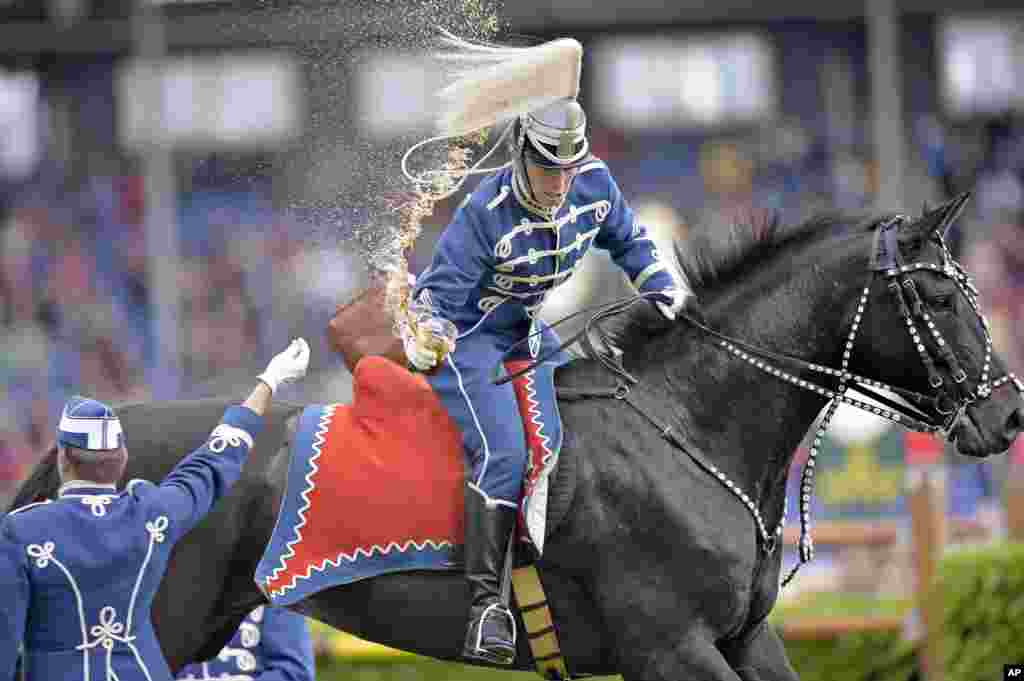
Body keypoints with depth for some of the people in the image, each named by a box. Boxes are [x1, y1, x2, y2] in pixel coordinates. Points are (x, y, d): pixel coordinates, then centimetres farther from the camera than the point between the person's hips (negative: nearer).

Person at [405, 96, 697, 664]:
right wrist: (422, 339, -44)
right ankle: (486, 601, -29)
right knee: (504, 451, -26)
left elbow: (627, 242, 10)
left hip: (528, 330, 7)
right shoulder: (486, 212, -28)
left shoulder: (594, 183, -11)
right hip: (467, 335, -7)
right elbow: (440, 292, -24)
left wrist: (668, 292, -1)